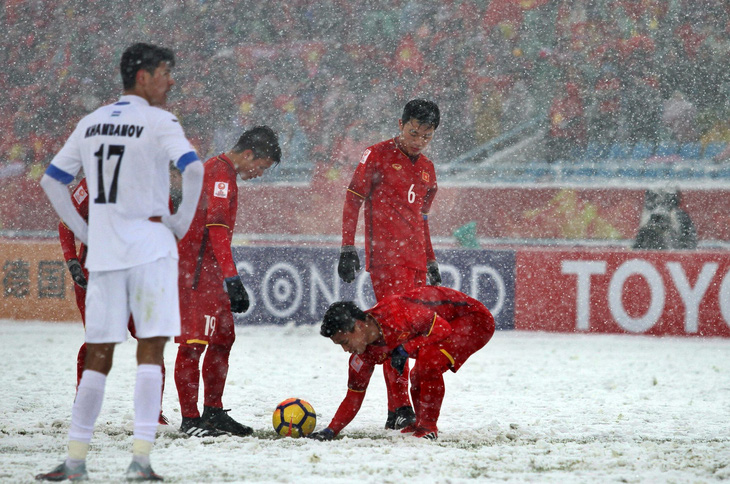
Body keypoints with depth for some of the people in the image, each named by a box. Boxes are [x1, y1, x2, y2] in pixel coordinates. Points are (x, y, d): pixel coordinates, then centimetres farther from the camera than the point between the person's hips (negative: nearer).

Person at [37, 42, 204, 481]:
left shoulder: (91, 124, 12)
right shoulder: (158, 121, -6)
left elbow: (52, 181, 15)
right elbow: (193, 169, -21)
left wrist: (83, 230, 15)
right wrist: (182, 222, -8)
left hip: (102, 252, 5)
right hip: (150, 247, -5)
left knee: (98, 356, 10)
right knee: (151, 350, -4)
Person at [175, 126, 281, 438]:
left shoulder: (222, 172, 20)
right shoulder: (220, 172, -13)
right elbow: (217, 226, -22)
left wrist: (230, 282, 29)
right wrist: (231, 277, -27)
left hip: (209, 271, 11)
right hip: (195, 270, -11)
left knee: (223, 338, 13)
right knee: (195, 341, -10)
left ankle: (213, 413, 18)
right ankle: (190, 419, -9)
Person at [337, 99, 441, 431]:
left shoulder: (427, 170, 20)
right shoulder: (378, 156, 0)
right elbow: (353, 200, -2)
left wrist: (431, 261, 25)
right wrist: (348, 248, -9)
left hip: (415, 260, 7)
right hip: (385, 256, -7)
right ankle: (399, 409, -19)